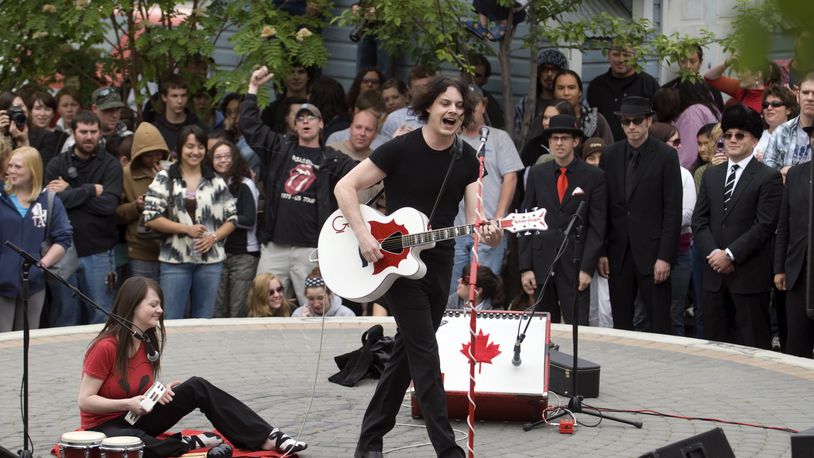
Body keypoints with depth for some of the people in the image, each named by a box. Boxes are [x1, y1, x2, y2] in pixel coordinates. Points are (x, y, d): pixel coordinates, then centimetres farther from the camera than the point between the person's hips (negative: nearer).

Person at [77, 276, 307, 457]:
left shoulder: (148, 342, 3)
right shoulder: (105, 347, -21)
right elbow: (85, 401, -19)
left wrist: (159, 393, -8)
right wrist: (127, 404, -29)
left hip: (137, 419, 7)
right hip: (105, 426, -7)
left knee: (197, 387, -10)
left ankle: (266, 438, -14)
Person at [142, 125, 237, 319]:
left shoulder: (216, 182, 11)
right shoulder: (165, 179, 1)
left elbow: (232, 218, 11)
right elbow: (151, 218, -6)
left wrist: (214, 237, -8)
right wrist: (186, 229, -12)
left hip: (210, 261, 3)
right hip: (175, 261, -3)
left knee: (204, 321, 8)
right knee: (170, 320, -2)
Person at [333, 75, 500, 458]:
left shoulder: (466, 158, 2)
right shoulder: (401, 149, -14)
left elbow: (474, 216, -4)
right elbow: (345, 187, -13)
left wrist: (487, 233, -27)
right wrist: (363, 234, -23)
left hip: (438, 262, 6)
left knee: (406, 352, 11)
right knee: (425, 353, -10)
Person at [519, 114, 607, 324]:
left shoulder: (594, 177, 1)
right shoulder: (537, 174, 8)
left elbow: (597, 226, -1)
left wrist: (587, 268, -9)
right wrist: (525, 267, 0)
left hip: (575, 264, -3)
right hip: (542, 263, 3)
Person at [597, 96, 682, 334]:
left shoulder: (665, 156, -3)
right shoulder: (610, 155, 8)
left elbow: (673, 210, -6)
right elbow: (603, 207, 10)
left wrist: (665, 257, -11)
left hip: (651, 252, -4)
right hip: (618, 251, 4)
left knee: (659, 326, -3)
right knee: (621, 325, 6)